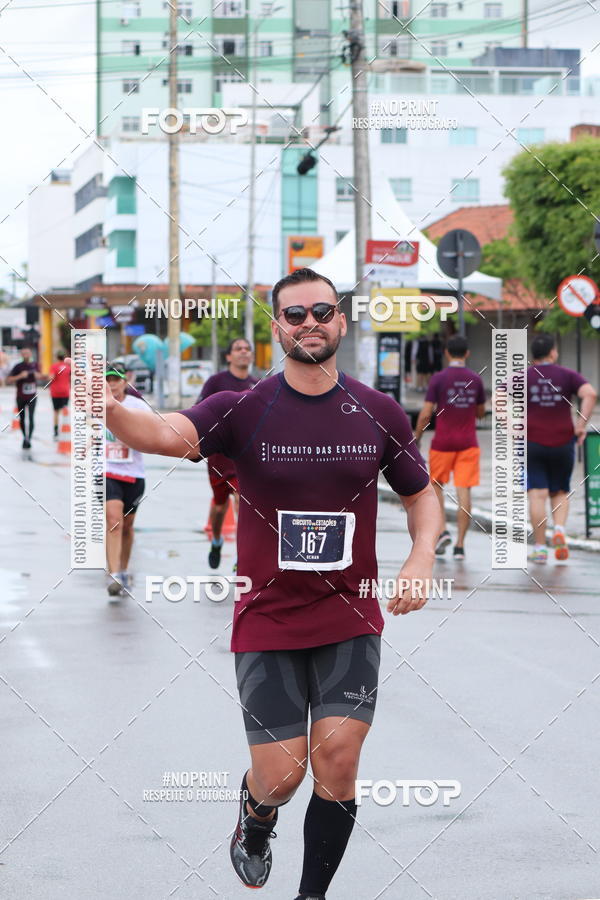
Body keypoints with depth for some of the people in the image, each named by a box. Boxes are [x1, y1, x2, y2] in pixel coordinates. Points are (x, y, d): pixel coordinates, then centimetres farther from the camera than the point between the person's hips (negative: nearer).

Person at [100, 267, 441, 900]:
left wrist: (422, 557, -6)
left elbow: (421, 494, 15)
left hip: (351, 618, 2)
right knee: (280, 773, -3)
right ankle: (254, 821, 35)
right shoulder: (243, 410, -7)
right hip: (267, 621, -1)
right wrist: (106, 408, -47)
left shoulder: (379, 414, 1)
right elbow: (170, 433, -26)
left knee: (337, 754, -10)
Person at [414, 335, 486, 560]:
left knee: (437, 485, 15)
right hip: (468, 443, 2)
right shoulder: (475, 379, 3)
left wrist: (416, 438, 3)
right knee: (464, 491, 0)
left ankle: (442, 530, -2)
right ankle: (460, 545, -2)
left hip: (443, 442, -2)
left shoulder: (439, 379, -7)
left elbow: (426, 414, -9)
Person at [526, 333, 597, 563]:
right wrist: (581, 425, -9)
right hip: (563, 442, 1)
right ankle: (559, 529, -10)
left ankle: (539, 548, -3)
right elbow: (590, 394, -14)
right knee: (560, 492, 15)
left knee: (537, 495, -2)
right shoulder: (568, 376, 3)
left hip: (532, 443, -1)